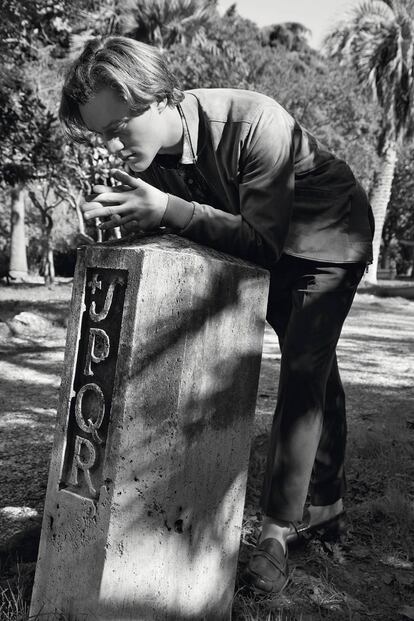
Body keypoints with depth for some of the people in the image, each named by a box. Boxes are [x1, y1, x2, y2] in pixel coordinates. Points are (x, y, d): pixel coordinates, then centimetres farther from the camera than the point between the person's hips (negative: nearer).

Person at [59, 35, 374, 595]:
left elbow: (261, 241, -40)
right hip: (270, 249, 6)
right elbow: (179, 221, -13)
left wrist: (169, 210, -48)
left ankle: (280, 526, -4)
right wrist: (125, 213, -33)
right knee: (312, 371, 15)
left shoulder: (257, 123, -39)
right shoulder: (152, 147, -19)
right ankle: (324, 502, 31)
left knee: (304, 373, -15)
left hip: (330, 237, -6)